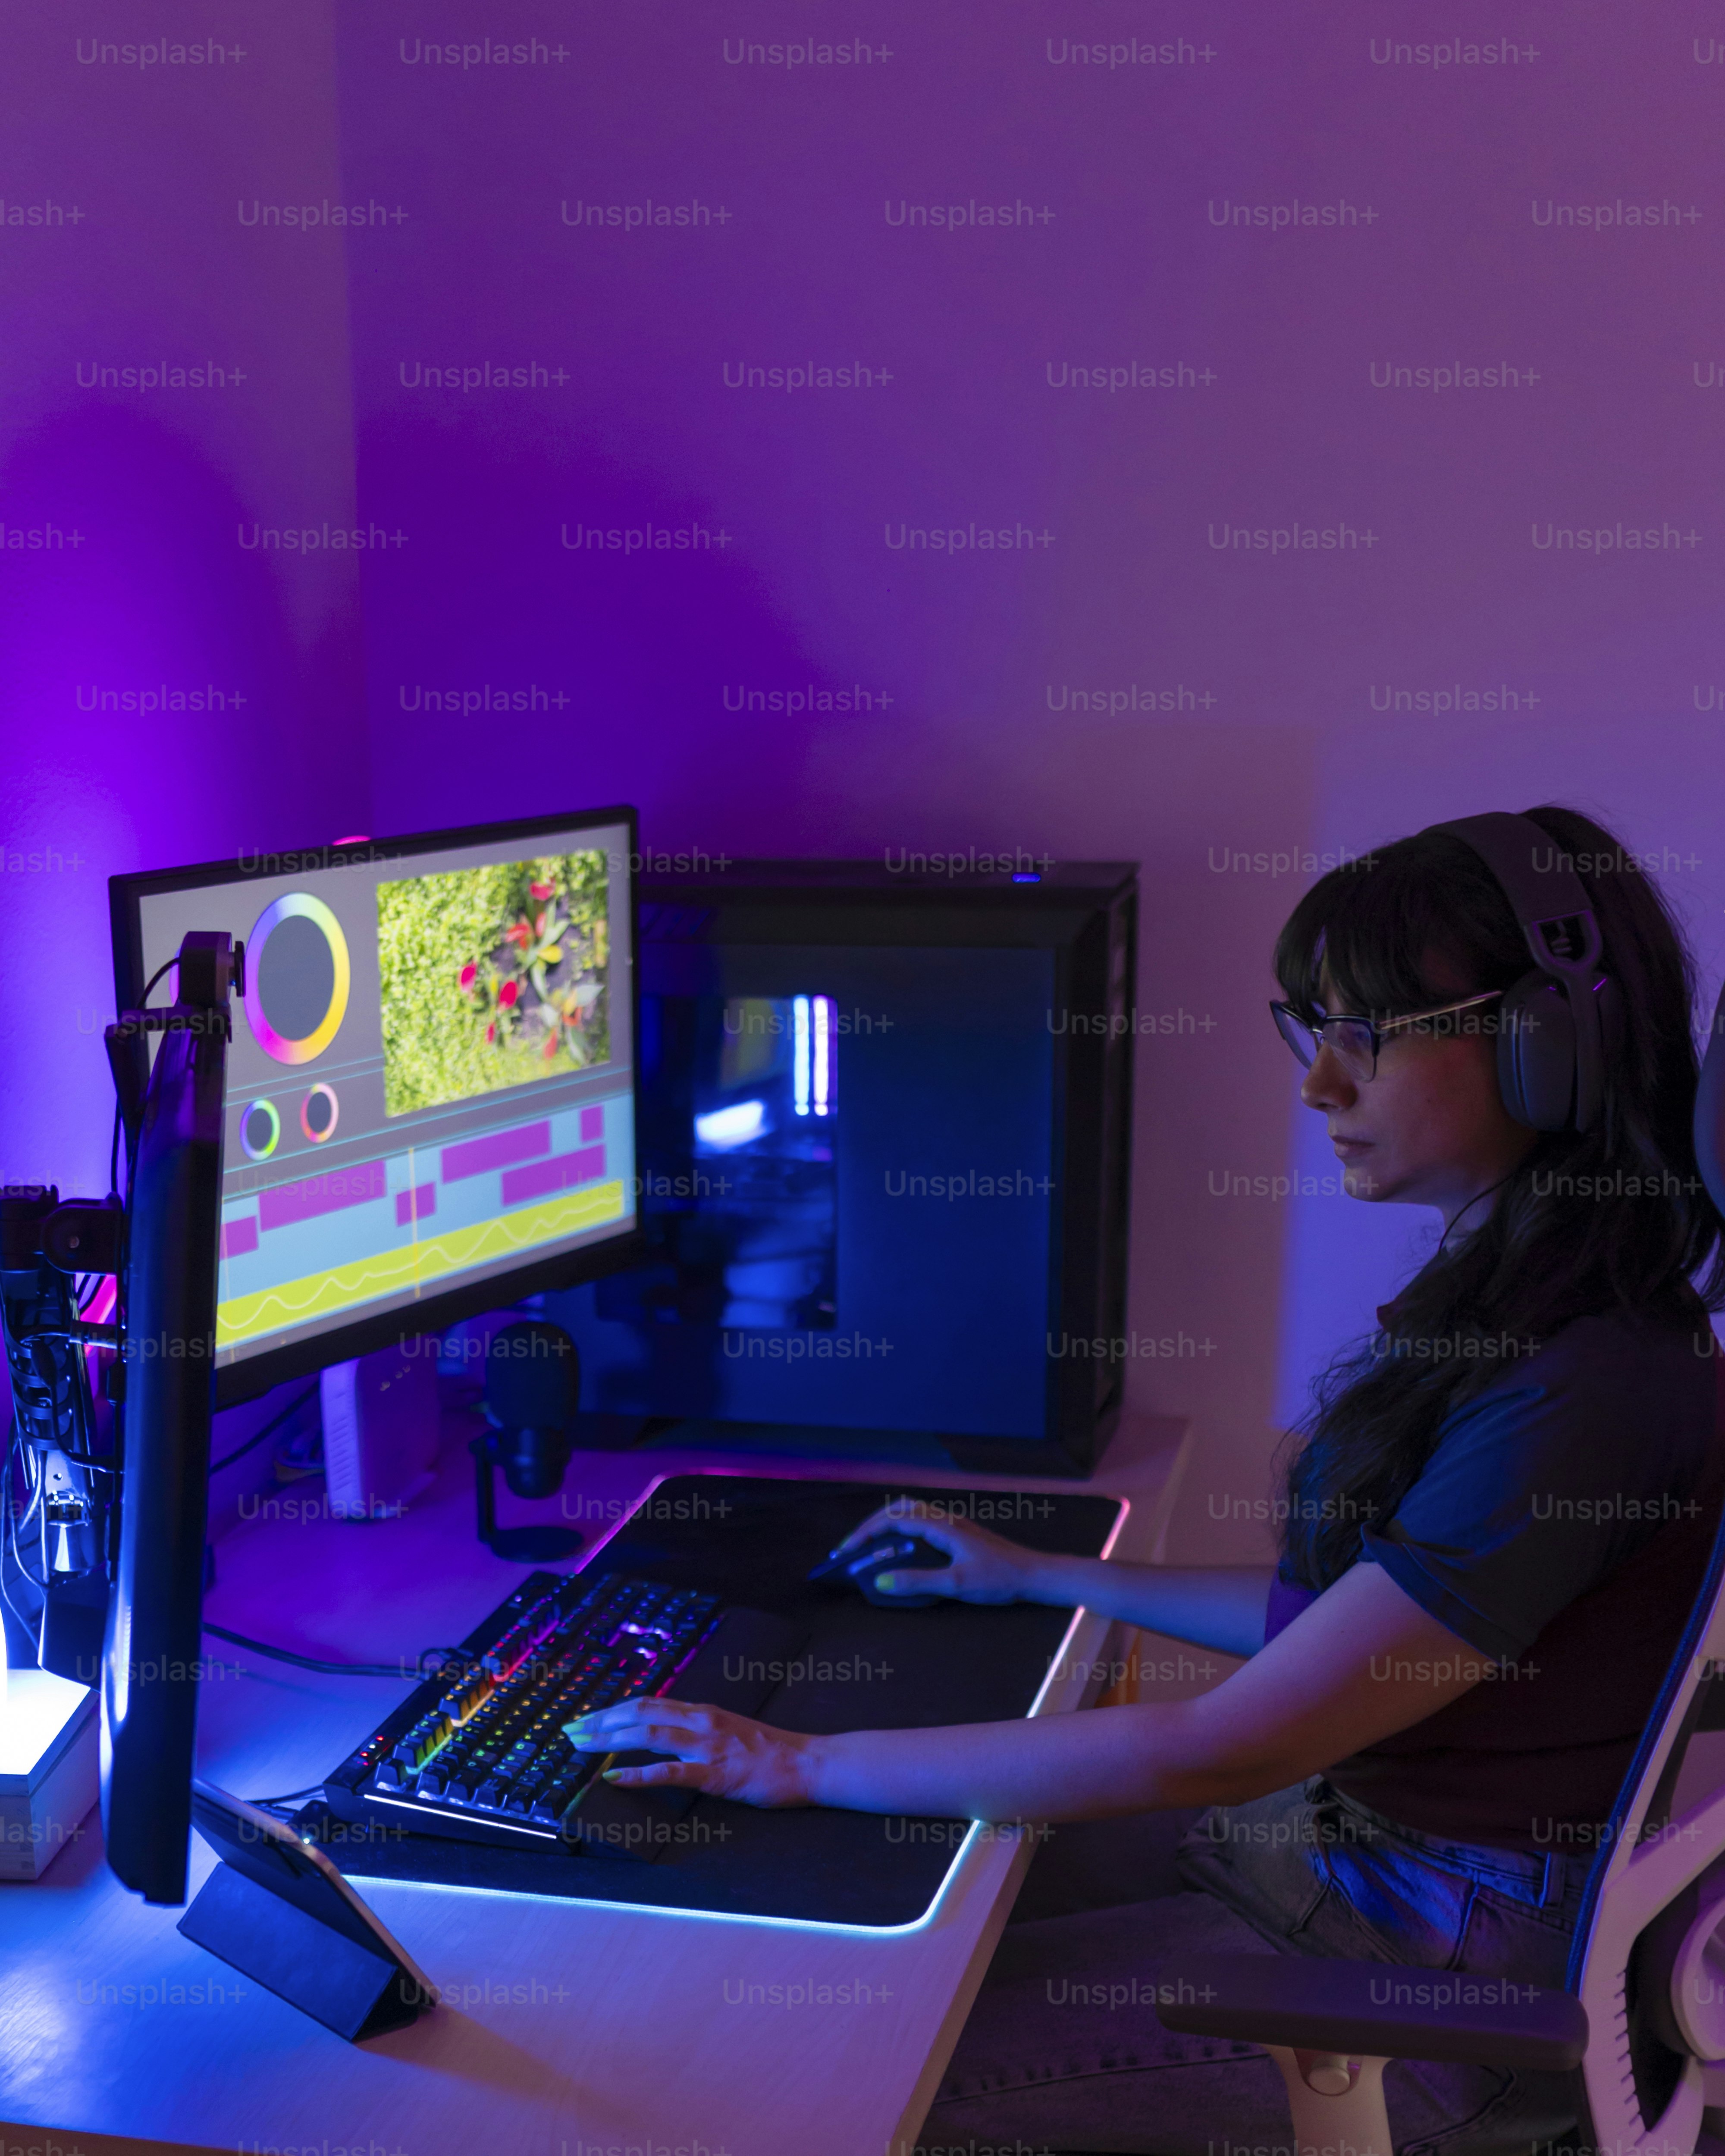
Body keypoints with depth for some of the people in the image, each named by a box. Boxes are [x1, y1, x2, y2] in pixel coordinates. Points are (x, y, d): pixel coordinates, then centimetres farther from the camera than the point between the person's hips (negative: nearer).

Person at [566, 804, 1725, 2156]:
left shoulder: (1585, 1396, -29)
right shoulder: (1502, 1295, 3)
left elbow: (1217, 1752, -27)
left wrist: (808, 1766, -21)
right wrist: (1042, 1575, 17)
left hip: (1440, 1992, -9)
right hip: (1327, 1837, 9)